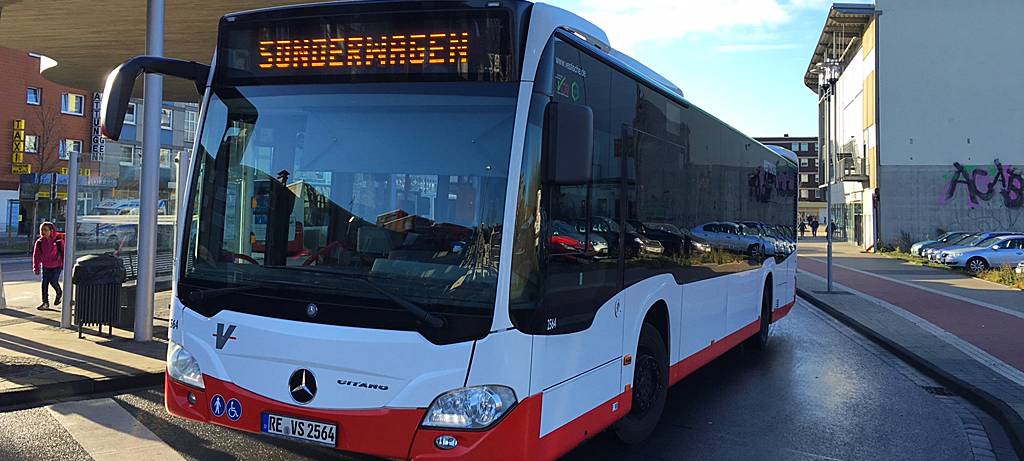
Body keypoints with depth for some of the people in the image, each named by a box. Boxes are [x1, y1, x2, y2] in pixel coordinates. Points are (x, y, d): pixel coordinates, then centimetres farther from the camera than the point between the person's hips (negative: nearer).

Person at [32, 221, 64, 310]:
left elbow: (64, 253, -4)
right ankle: (45, 303, 10)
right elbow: (36, 255, 0)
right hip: (45, 266, 3)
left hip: (56, 267, -3)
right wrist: (36, 268, 0)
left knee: (53, 281, -12)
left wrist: (64, 265, -2)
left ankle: (59, 294, 21)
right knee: (44, 284, 1)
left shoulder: (58, 241, -13)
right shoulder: (39, 242, -5)